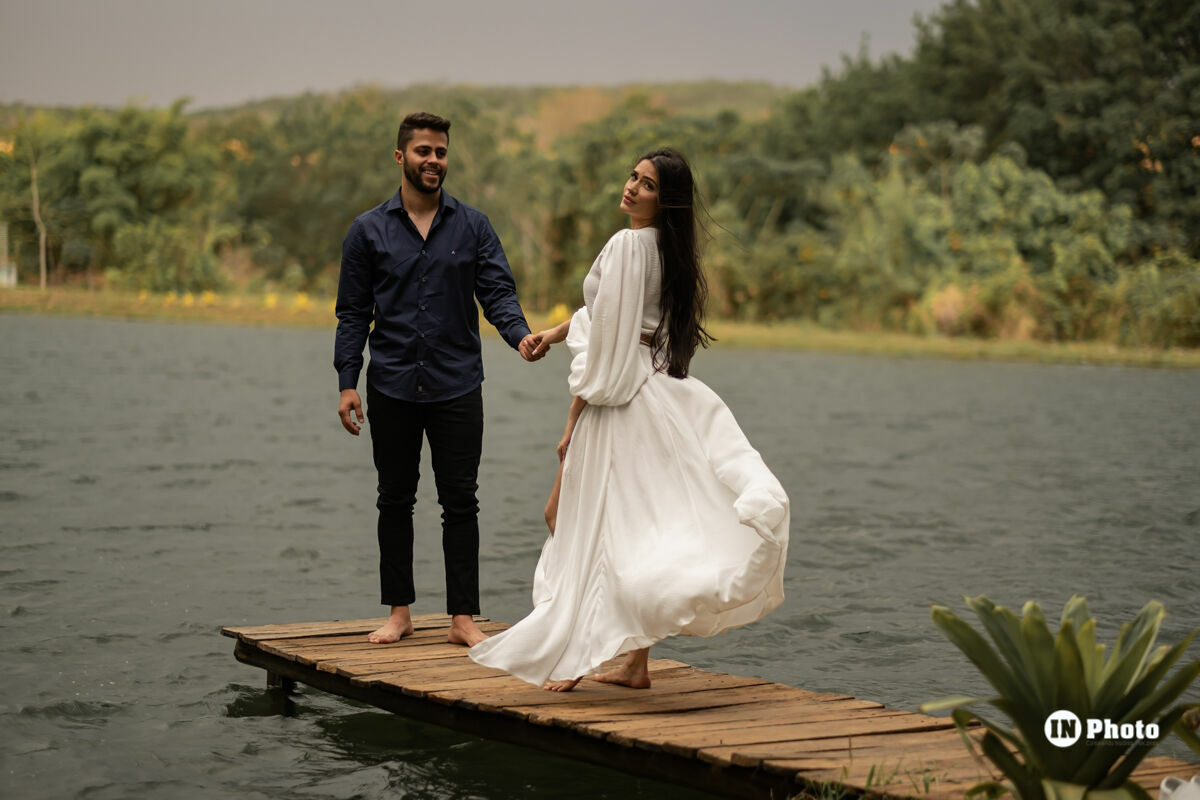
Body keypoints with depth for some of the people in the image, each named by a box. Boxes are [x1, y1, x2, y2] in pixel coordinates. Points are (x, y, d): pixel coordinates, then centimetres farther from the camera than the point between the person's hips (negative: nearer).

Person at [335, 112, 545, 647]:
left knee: (460, 502, 0)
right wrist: (347, 383, -3)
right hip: (392, 387, 0)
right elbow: (353, 313, 5)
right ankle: (399, 611, 18)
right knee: (395, 501, 8)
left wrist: (520, 335, -20)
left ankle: (463, 617, 4)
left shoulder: (472, 226, 6)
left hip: (458, 386, 0)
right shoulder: (369, 231, 5)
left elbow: (497, 293, 0)